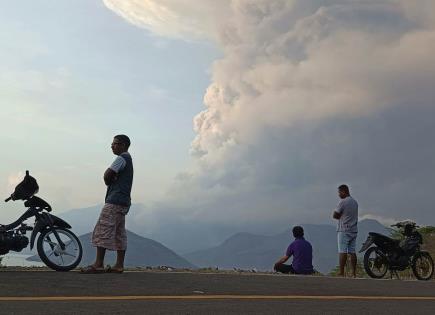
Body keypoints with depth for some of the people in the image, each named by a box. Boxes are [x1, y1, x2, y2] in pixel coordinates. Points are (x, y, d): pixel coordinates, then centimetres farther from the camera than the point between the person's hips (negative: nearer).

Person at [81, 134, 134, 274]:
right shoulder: (128, 159, 22)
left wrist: (109, 182, 4)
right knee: (119, 234, 8)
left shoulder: (122, 158, -9)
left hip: (114, 201, -10)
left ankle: (98, 264, -12)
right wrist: (111, 182, 3)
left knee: (103, 231, -10)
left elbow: (107, 175, -16)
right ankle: (119, 265, 8)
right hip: (124, 201, 10)